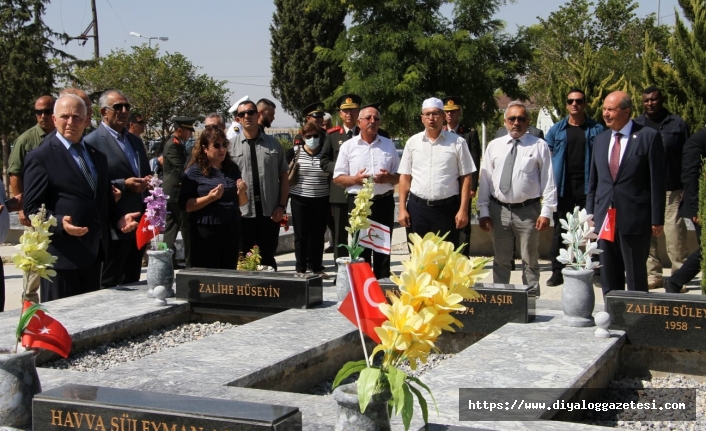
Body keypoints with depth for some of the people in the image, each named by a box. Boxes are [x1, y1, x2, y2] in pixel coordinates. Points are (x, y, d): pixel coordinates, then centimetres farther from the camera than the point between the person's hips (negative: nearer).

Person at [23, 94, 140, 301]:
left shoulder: (97, 156, 17)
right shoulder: (40, 157, -4)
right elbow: (32, 208, -10)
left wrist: (119, 218, 3)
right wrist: (60, 223, -27)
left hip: (93, 252, 7)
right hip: (62, 253, -7)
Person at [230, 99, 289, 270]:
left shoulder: (273, 144, 7)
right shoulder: (231, 146, 3)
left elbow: (283, 177, 7)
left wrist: (281, 206, -2)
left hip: (270, 212, 1)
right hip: (242, 212, -1)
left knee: (268, 259, 9)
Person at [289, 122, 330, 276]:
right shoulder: (295, 153, 1)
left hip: (321, 201, 1)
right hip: (300, 200, -1)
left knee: (318, 235, 6)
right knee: (301, 235, 2)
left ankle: (316, 267, 17)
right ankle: (300, 269, 10)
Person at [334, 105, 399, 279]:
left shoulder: (388, 145, 11)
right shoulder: (348, 146, 4)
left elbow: (400, 176, 14)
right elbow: (337, 178, 4)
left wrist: (389, 178, -9)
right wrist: (355, 179, -15)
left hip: (384, 202, 2)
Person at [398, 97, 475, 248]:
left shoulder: (457, 142, -1)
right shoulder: (413, 142, 6)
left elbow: (466, 178, -1)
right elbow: (405, 176, 7)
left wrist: (463, 210, -7)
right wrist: (402, 209, 2)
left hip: (447, 209, -2)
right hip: (417, 207, 2)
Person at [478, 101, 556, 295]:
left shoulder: (539, 146, -2)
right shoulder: (494, 146, 5)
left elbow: (548, 179, -4)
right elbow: (485, 179, 5)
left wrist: (546, 211, -9)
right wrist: (484, 211, 1)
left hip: (528, 211, -2)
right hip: (499, 210, 3)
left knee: (530, 262, 9)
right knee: (501, 261, 13)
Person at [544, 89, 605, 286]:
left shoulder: (596, 130, 5)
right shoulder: (557, 129, 8)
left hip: (587, 186, -1)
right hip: (562, 186, 1)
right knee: (560, 230, 5)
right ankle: (557, 272, 10)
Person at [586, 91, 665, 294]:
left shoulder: (648, 137, -5)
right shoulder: (600, 140, 12)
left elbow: (657, 181, -7)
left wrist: (657, 219, -9)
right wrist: (589, 214, 11)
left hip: (634, 218, -5)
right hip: (604, 217, 5)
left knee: (636, 278, 2)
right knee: (608, 278, 11)